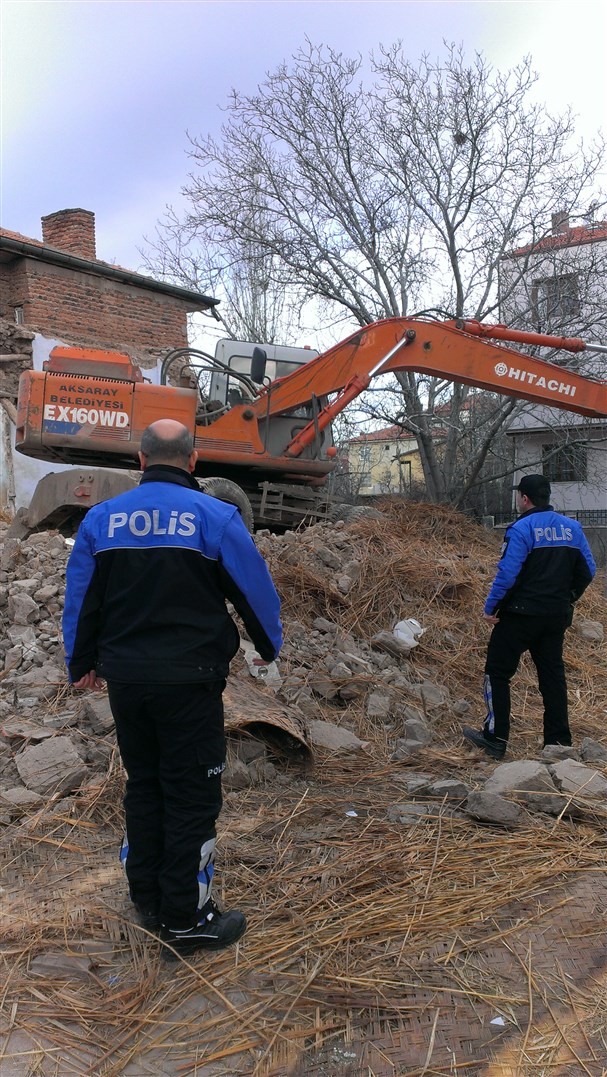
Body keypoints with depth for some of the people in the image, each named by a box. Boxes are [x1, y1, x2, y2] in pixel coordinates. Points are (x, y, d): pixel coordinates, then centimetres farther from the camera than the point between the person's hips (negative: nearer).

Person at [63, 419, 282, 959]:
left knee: (143, 787, 18)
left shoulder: (102, 518, 2)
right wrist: (269, 645, 17)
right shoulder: (214, 516, -9)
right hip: (190, 680, -4)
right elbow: (255, 587, -1)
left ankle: (148, 901, 30)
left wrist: (82, 663, 24)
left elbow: (81, 597, 10)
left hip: (125, 678, 5)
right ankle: (186, 920, 13)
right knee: (192, 794, 5)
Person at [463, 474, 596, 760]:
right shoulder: (572, 528, 7)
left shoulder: (521, 529, -13)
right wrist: (566, 599, 19)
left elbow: (507, 573, -19)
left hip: (521, 615, -6)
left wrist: (490, 607, -10)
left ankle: (495, 738, 5)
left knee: (498, 672, 4)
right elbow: (588, 570, 10)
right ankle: (559, 740, 17)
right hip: (557, 616, 6)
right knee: (552, 674, 14)